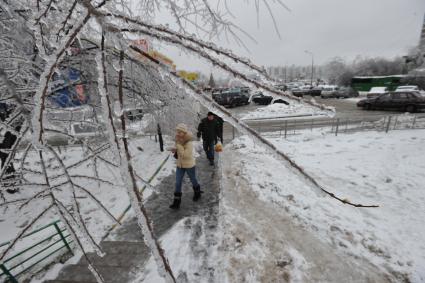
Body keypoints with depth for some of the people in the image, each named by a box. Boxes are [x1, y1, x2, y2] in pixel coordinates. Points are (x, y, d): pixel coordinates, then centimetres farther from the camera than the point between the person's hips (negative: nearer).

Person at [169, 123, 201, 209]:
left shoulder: (189, 143, -26)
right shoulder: (179, 141, -4)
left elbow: (185, 155, -33)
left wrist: (178, 145, -34)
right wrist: (175, 151, -6)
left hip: (189, 166, -6)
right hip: (180, 166, 6)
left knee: (193, 181, 18)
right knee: (178, 183, 4)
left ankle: (197, 193, 46)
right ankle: (176, 202, 14)